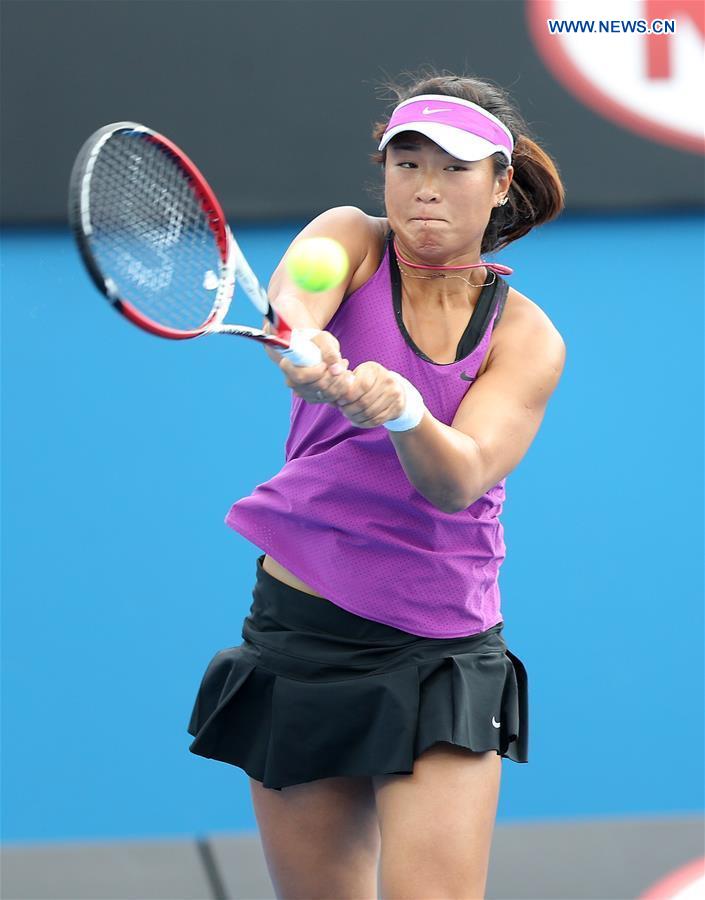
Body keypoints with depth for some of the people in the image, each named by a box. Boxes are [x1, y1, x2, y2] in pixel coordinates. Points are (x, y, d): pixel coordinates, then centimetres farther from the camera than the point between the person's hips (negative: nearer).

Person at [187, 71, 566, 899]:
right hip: (298, 636, 1)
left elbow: (460, 479, -19)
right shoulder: (352, 243, -1)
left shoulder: (527, 337, -2)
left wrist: (402, 411, -41)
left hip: (442, 655, -1)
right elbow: (293, 293, -26)